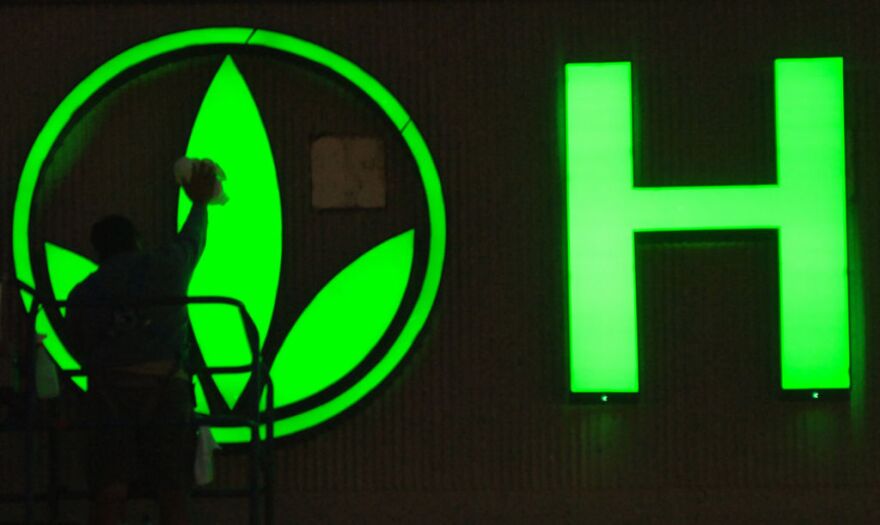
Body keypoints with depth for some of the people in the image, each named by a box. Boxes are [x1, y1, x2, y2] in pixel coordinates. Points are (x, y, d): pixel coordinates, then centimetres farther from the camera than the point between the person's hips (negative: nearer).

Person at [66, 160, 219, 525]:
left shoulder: (81, 294, 18)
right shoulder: (165, 265, 16)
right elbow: (193, 239, 37)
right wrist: (200, 203, 56)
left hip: (109, 389, 1)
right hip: (165, 384, -1)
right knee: (173, 495, 1)